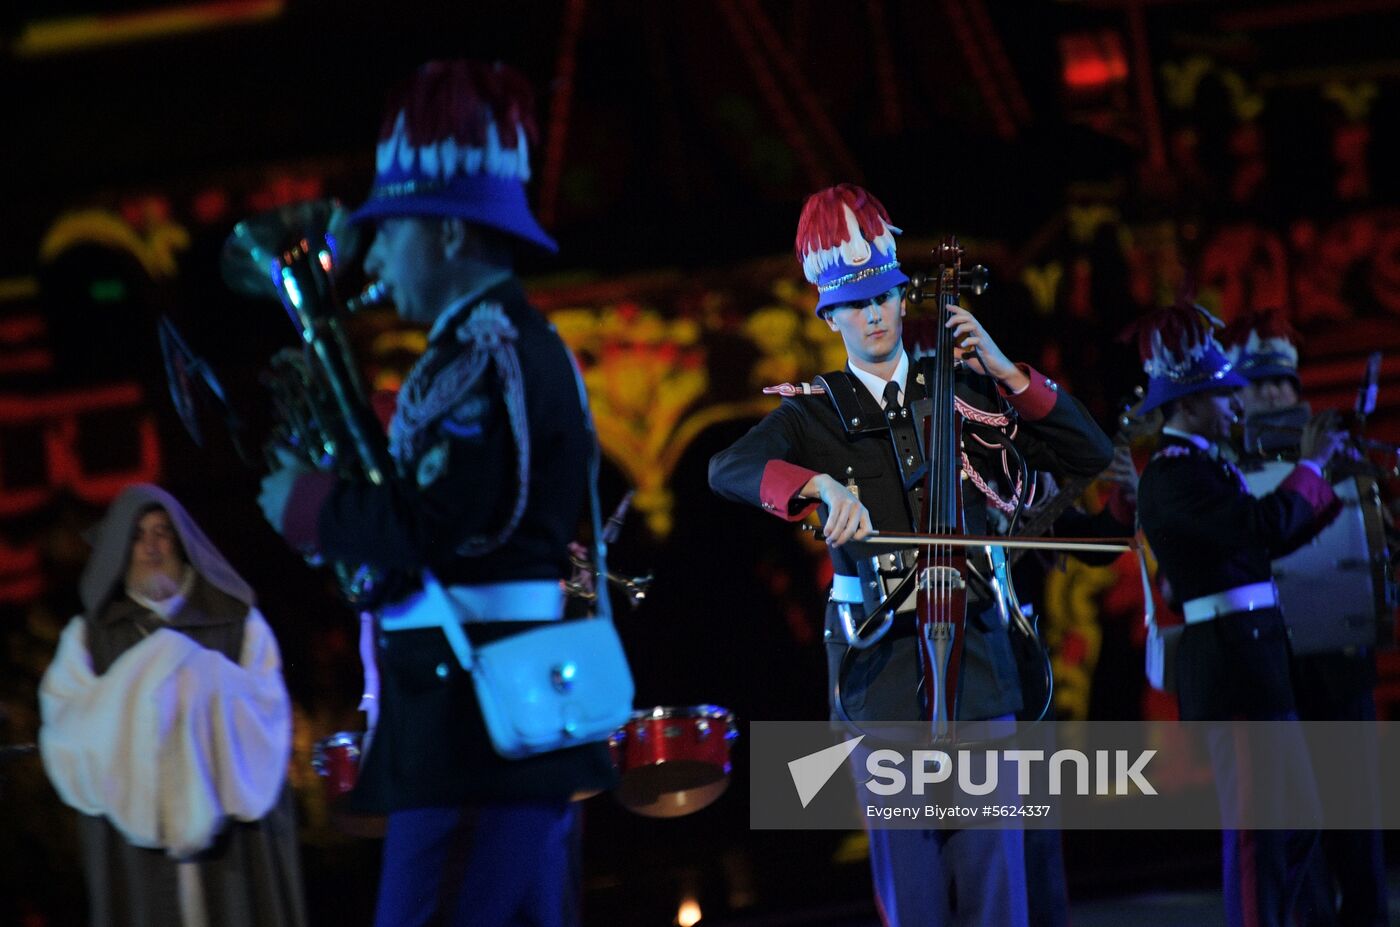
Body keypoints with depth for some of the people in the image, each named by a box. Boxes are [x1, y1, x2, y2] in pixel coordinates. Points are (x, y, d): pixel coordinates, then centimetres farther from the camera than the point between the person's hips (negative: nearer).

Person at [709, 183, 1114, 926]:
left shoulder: (964, 390, 10)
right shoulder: (816, 413, 9)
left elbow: (1090, 454, 5)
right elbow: (729, 468, -10)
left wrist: (1007, 372, -5)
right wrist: (822, 485, -28)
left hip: (971, 642, 0)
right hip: (878, 655, 0)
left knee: (991, 865, -5)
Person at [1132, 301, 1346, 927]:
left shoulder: (1203, 467, 16)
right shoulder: (1173, 475, -15)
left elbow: (1269, 540, 23)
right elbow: (1265, 526, -26)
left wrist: (1334, 486, 15)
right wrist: (1310, 465, -12)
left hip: (1253, 658, 10)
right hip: (1230, 660, -10)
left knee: (1296, 820, 15)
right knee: (1255, 827, -8)